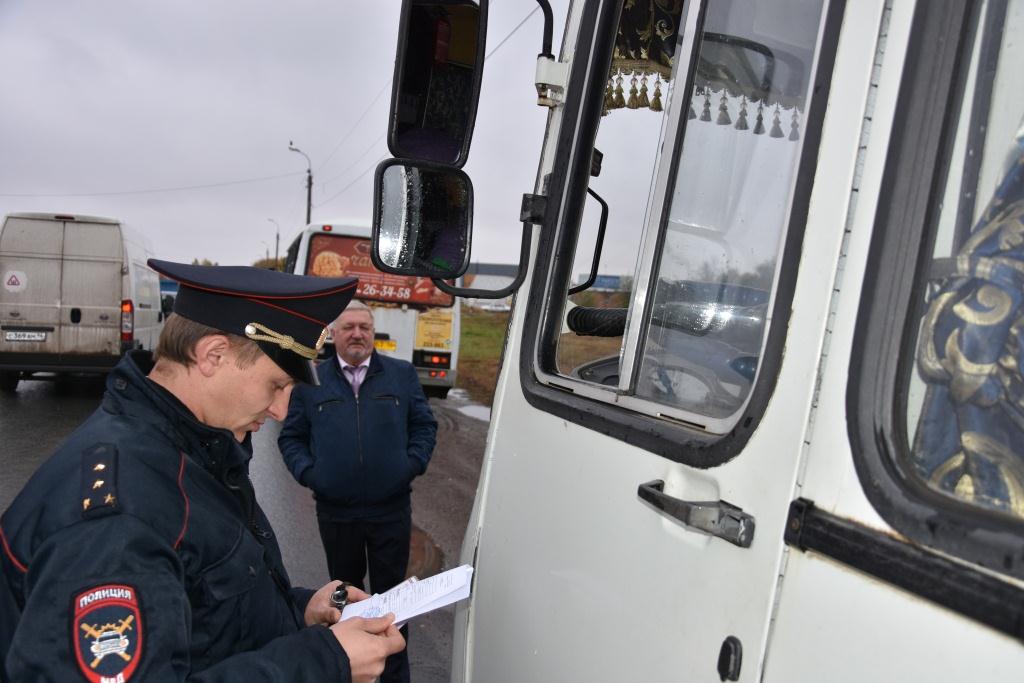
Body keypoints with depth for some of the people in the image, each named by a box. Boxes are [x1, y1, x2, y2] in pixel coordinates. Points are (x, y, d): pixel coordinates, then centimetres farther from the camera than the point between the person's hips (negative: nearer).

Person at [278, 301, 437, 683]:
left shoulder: (402, 375, 3)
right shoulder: (311, 382, 3)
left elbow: (424, 425, 6)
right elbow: (291, 437, 7)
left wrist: (413, 464, -7)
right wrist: (307, 472, -7)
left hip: (391, 510, -1)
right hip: (335, 512, 1)